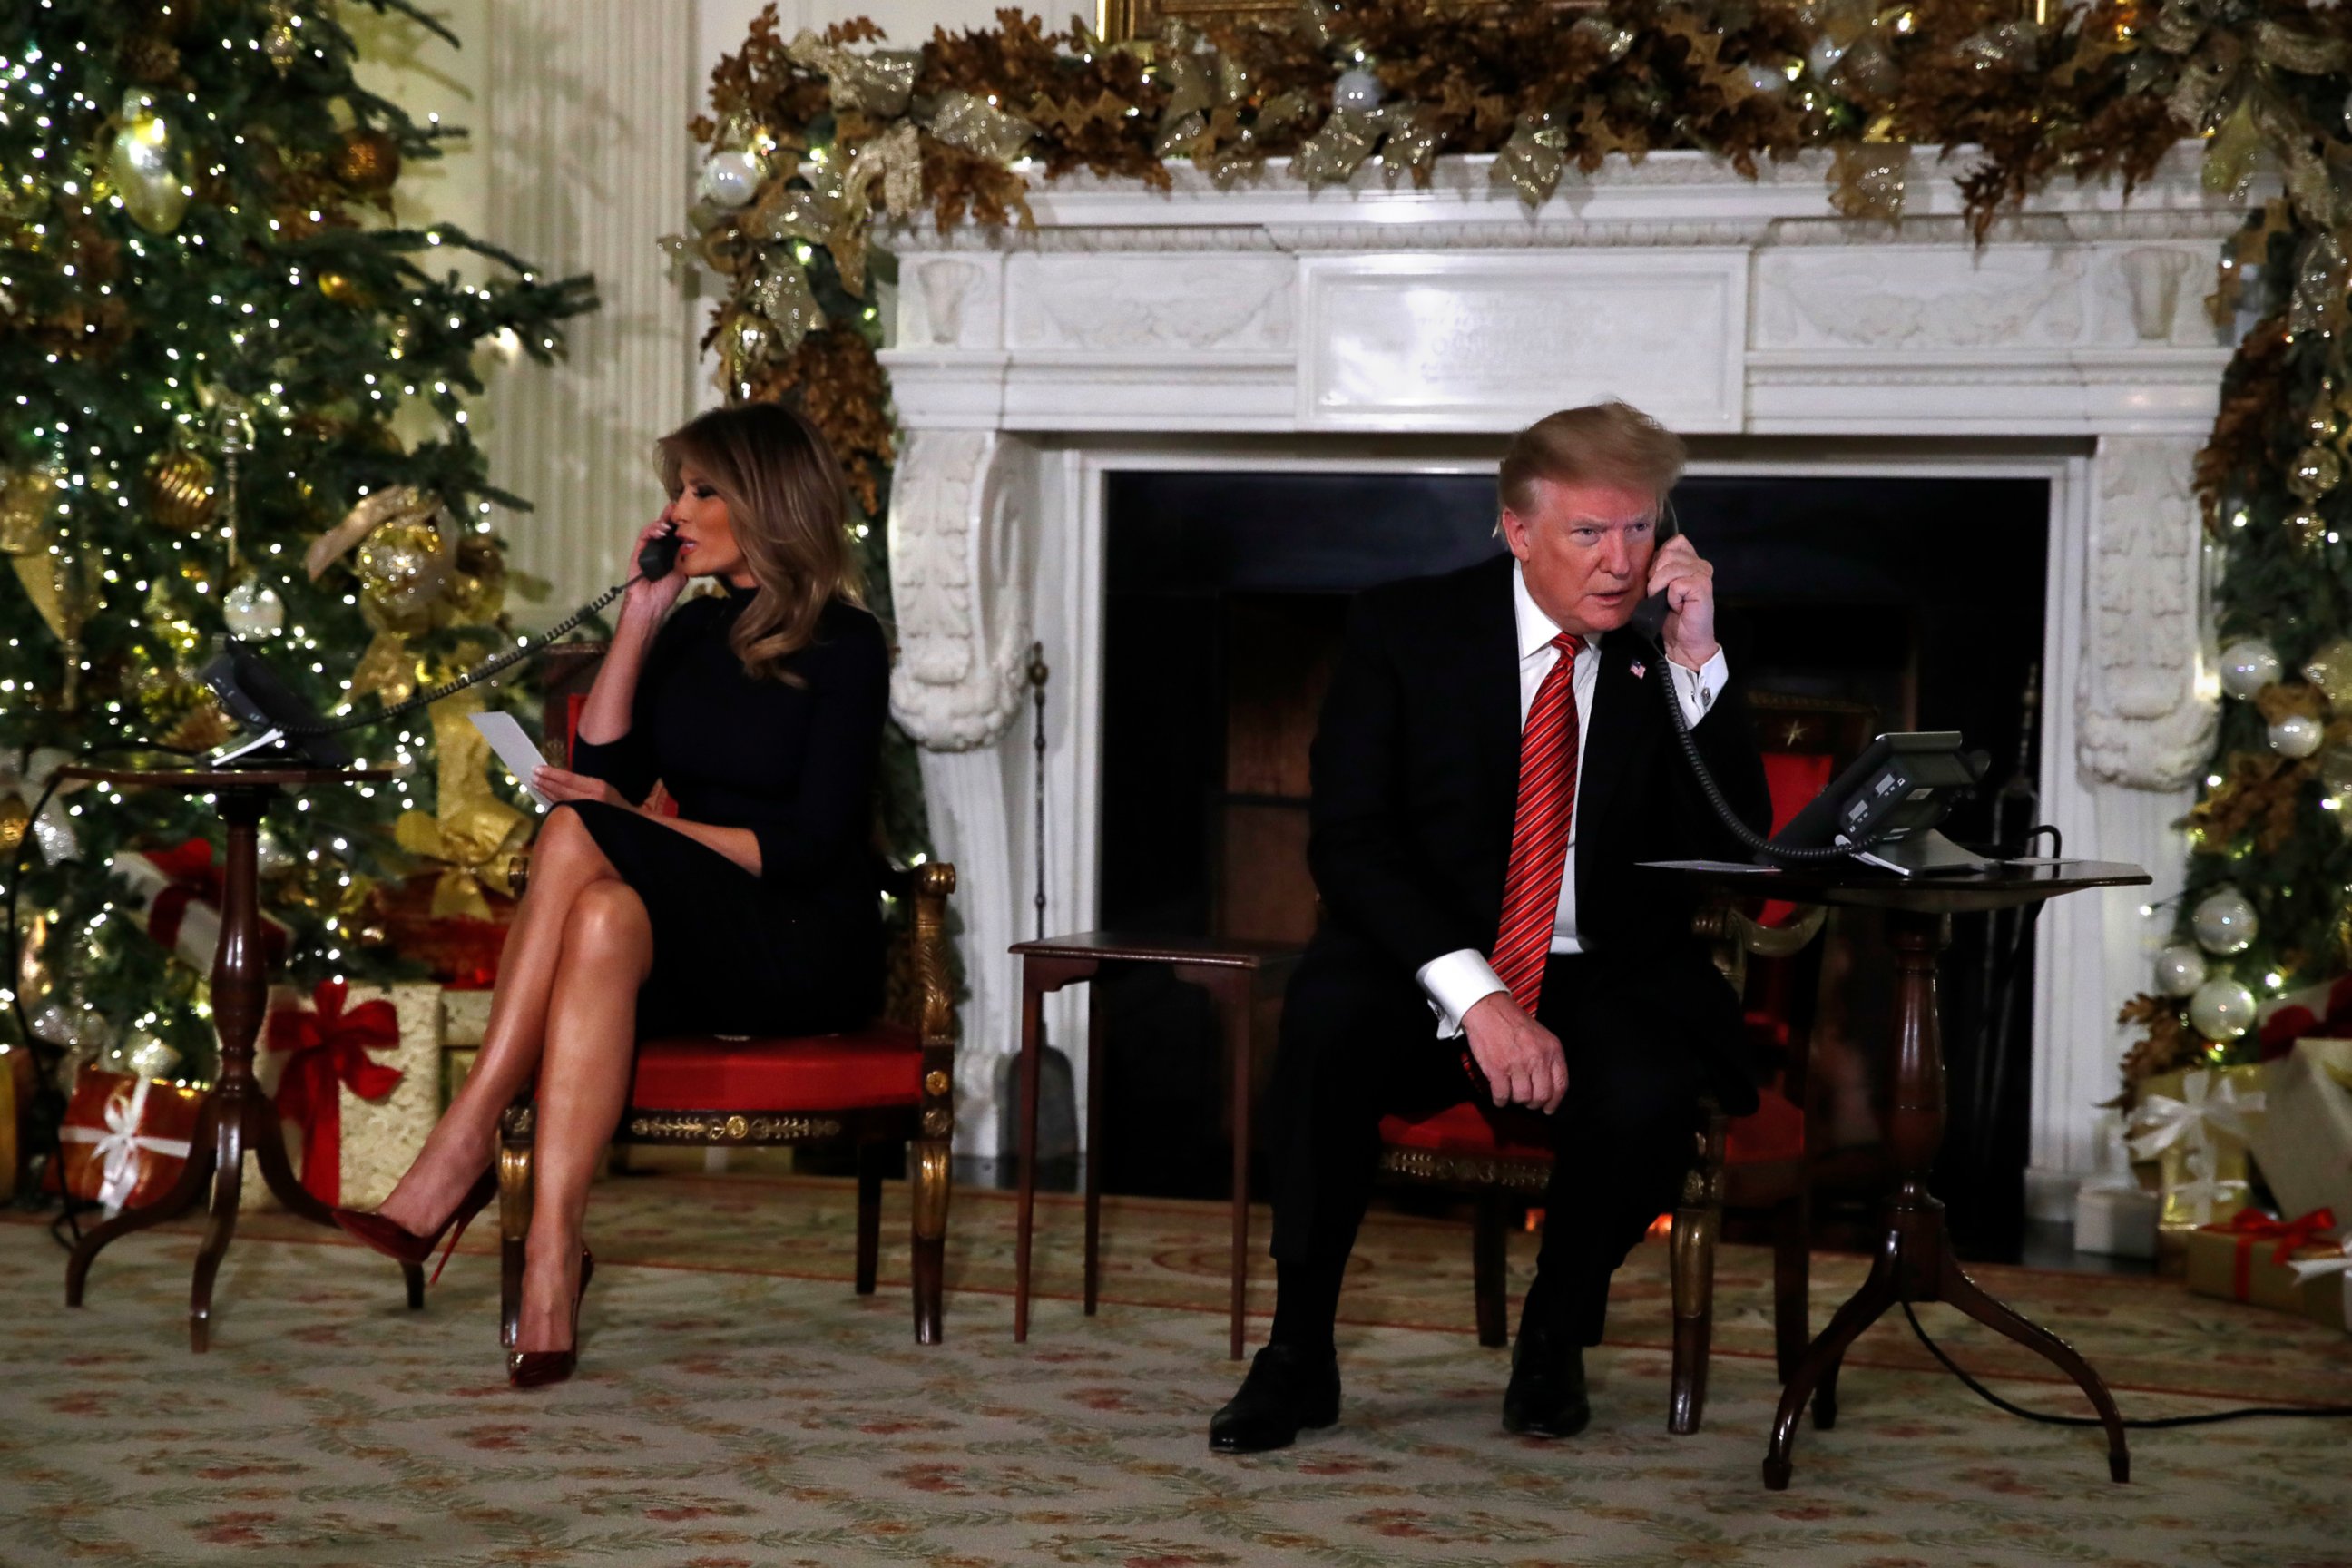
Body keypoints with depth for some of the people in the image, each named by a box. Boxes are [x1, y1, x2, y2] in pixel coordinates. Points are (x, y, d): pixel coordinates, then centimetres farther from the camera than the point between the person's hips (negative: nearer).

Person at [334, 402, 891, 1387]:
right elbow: (605, 769, 6)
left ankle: (466, 1147, -34)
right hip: (693, 952, 5)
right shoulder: (694, 631, 17)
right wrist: (640, 617, 3)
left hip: (808, 950, -5)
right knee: (600, 913, -33)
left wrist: (634, 824, -14)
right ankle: (550, 1257, -45)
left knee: (577, 841, -30)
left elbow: (810, 844, -11)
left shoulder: (845, 647, -3)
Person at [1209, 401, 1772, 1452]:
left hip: (1603, 985, 1)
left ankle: (1555, 1339, -3)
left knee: (1648, 1097, -32)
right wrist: (1477, 995, -23)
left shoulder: (1671, 655, 4)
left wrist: (1694, 663, -15)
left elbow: (1732, 852, -5)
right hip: (1422, 975, -1)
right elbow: (1348, 841, -10)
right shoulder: (1405, 628, -1)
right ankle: (1298, 1354, -20)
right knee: (1329, 1013, -34)